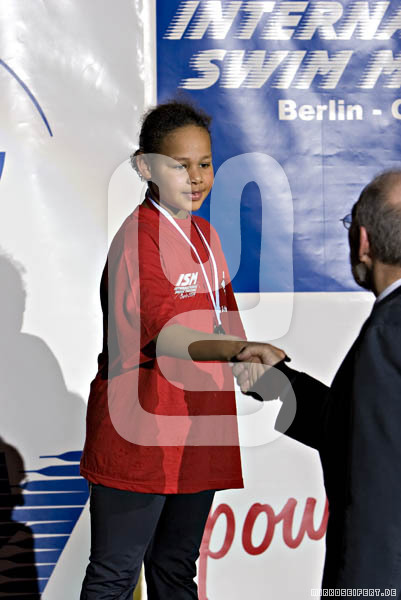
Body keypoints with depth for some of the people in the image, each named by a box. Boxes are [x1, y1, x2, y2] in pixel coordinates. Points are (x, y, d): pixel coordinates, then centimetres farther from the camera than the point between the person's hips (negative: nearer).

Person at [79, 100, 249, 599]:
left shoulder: (203, 233, 13)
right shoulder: (137, 238, -16)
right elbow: (162, 330, -33)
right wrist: (232, 348, -49)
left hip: (197, 427, 8)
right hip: (139, 433, -8)